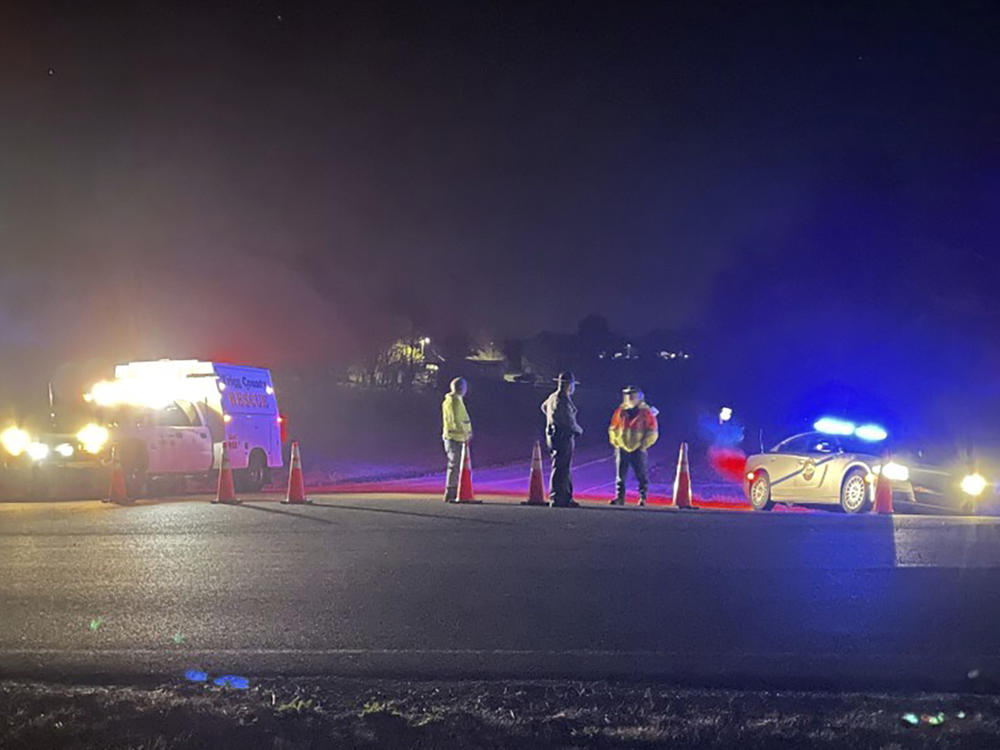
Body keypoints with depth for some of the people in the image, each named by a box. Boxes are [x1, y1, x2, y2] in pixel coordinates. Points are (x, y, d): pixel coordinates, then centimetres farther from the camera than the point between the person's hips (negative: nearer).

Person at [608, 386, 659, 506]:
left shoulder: (646, 412, -1)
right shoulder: (620, 412, 8)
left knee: (642, 475, 0)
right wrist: (616, 443, 6)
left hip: (638, 449, -3)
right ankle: (619, 498, 8)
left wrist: (644, 444, -7)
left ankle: (643, 498, 8)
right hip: (622, 449, 3)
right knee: (620, 476, 3)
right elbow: (612, 429, 17)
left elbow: (652, 431, 0)